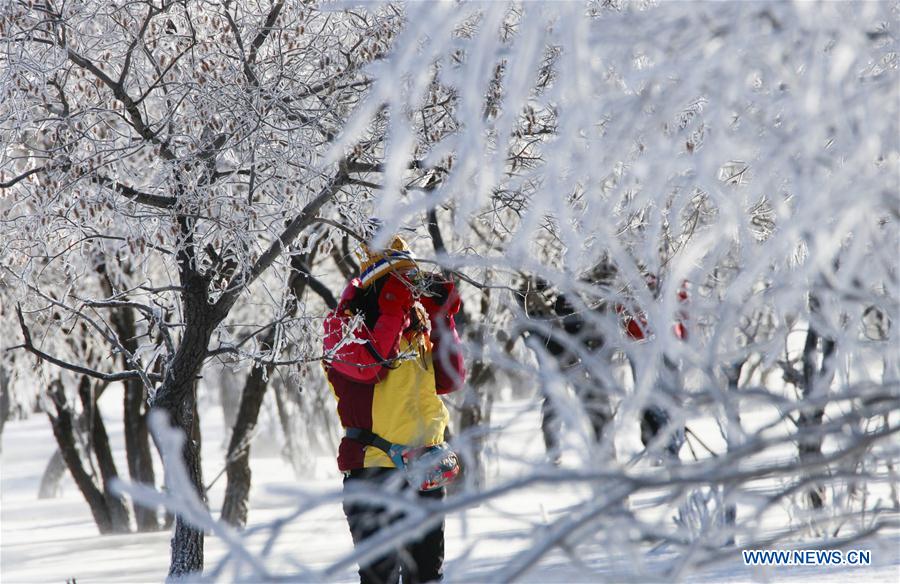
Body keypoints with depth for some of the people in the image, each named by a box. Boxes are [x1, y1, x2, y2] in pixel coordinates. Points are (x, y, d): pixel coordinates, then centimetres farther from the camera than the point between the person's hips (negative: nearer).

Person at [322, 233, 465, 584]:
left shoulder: (418, 324, 15)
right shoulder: (344, 323, -2)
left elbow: (449, 381, 8)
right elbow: (370, 364, -21)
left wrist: (442, 321, 1)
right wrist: (393, 310, -18)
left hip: (426, 471, 6)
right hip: (374, 465, -6)